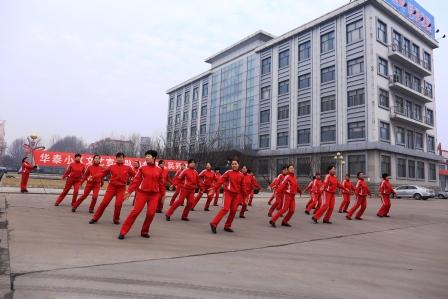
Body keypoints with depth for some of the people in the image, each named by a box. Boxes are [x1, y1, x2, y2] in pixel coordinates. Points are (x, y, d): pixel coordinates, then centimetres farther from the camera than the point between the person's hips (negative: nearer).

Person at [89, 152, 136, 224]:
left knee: (118, 204, -8)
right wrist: (94, 176, -7)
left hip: (121, 188, 0)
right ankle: (95, 218, 16)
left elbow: (135, 175, 2)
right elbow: (103, 173, 2)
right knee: (104, 202, 1)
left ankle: (116, 219, 16)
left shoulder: (128, 168, 2)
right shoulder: (111, 167, 2)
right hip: (111, 187, 1)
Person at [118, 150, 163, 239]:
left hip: (155, 194, 1)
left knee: (151, 213, -2)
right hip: (142, 192, -1)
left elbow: (162, 183, 8)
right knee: (135, 211, -4)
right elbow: (136, 180, 0)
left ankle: (144, 232, 18)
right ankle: (123, 232, 4)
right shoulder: (142, 168, 2)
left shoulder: (159, 170, 3)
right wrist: (129, 191, -5)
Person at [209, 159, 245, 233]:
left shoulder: (241, 175, 6)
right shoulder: (228, 173, -4)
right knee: (225, 209, -14)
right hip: (228, 193, -4)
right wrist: (214, 188, -20)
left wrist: (244, 196, 12)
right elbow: (221, 180, -12)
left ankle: (227, 226, 18)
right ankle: (214, 223, -11)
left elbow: (242, 186, 11)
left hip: (237, 194, 4)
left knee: (233, 210, 4)